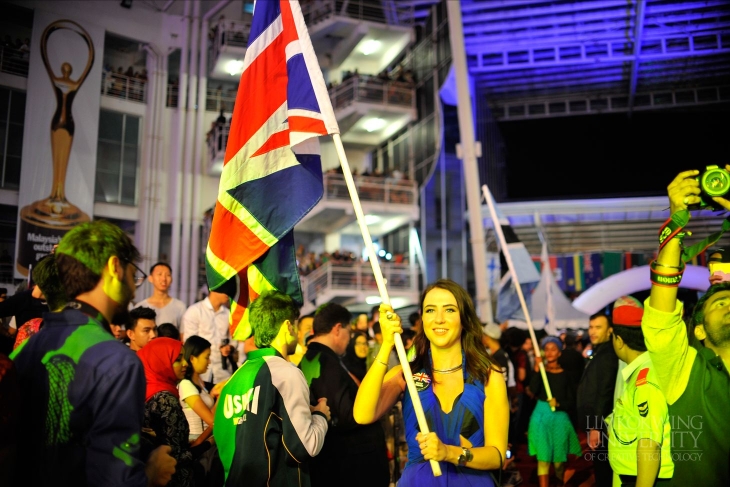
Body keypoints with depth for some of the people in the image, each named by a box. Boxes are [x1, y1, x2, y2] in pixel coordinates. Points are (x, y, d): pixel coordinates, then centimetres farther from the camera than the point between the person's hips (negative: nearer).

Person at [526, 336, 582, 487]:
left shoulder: (565, 375, 4)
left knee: (559, 460, 5)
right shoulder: (540, 371, 4)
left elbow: (572, 402, 4)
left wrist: (558, 404, -15)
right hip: (541, 418, 0)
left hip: (560, 418, 0)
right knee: (543, 458, -5)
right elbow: (532, 391, -13)